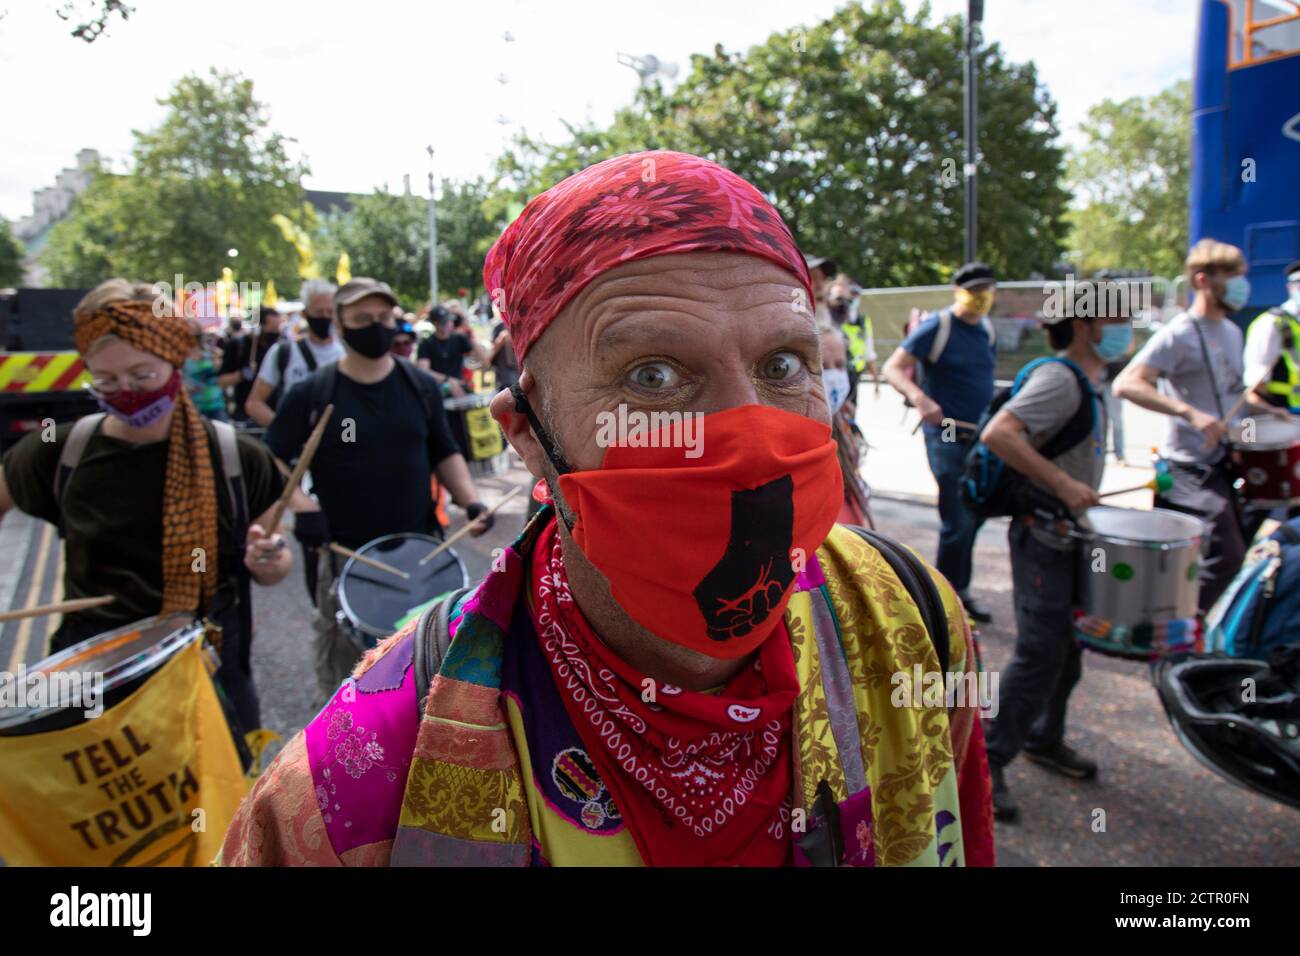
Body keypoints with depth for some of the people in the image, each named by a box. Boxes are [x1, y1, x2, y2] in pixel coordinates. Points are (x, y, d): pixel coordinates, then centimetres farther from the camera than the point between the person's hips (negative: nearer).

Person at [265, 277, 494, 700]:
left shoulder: (419, 386, 2)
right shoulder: (311, 393, -8)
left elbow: (444, 454, 10)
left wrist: (471, 500, -6)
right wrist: (301, 507, -20)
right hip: (344, 554, -2)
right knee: (342, 662, 13)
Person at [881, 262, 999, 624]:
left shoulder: (987, 329, 11)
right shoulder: (937, 327, -10)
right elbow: (892, 369, -15)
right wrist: (918, 396, -33)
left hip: (982, 436, 7)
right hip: (948, 435, -7)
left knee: (975, 517, 13)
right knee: (958, 522, -7)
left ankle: (959, 591, 28)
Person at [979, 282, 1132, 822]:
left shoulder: (1088, 381, 13)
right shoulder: (1060, 378, -18)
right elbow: (998, 434, -31)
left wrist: (1084, 497, 13)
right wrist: (1064, 485, -30)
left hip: (1071, 536, 10)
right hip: (1044, 539, -10)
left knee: (1068, 647, 17)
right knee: (1040, 654, -8)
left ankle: (1044, 740, 34)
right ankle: (987, 762, 4)